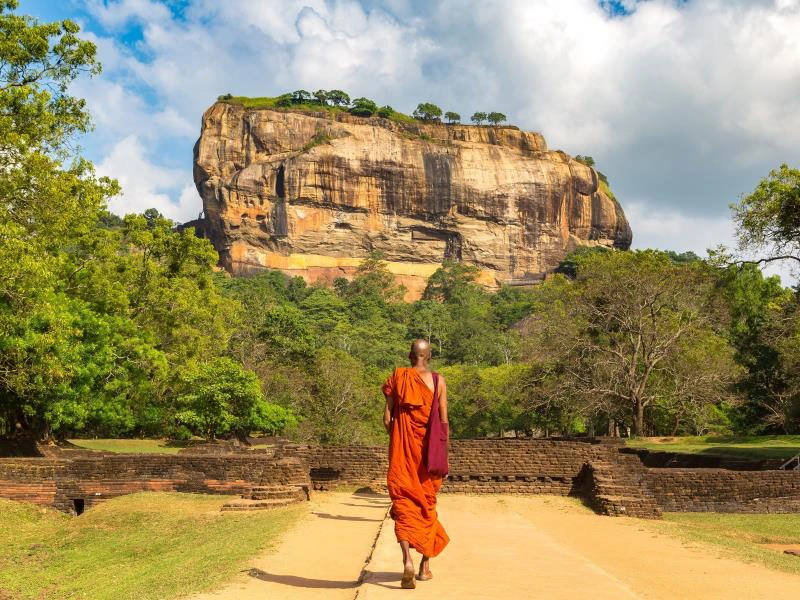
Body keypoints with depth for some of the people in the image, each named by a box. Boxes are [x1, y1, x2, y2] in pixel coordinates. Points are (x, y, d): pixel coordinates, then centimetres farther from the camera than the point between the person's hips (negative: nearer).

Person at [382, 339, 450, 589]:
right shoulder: (438, 380, 0)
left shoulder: (397, 377, 1)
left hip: (402, 447, -1)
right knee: (427, 503, 15)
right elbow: (444, 420, -3)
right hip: (428, 448, 1)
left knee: (403, 502, -1)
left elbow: (387, 418, -2)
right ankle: (426, 565, 23)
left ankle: (407, 560, -21)